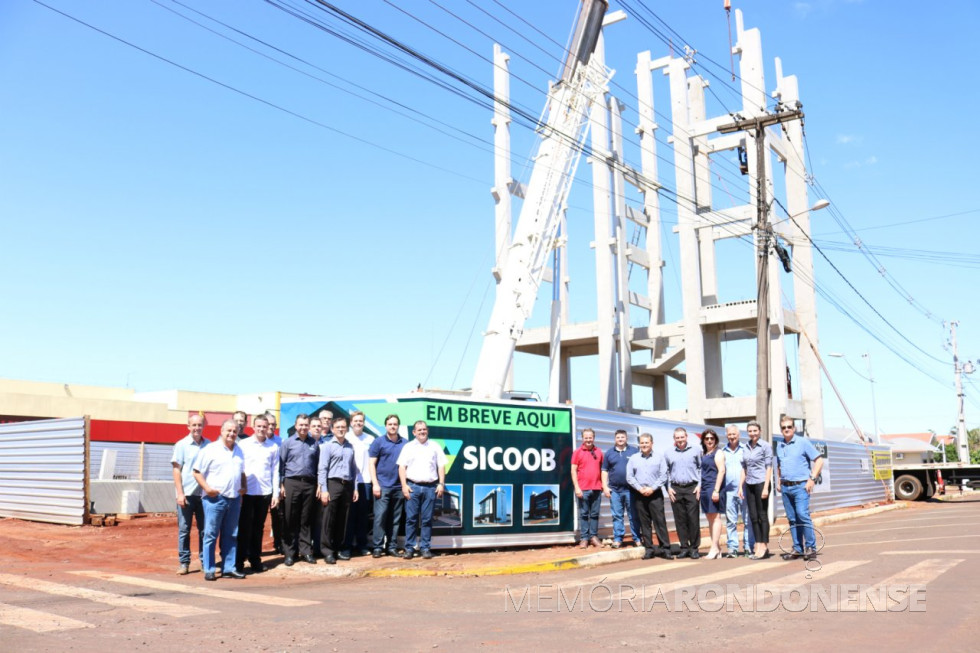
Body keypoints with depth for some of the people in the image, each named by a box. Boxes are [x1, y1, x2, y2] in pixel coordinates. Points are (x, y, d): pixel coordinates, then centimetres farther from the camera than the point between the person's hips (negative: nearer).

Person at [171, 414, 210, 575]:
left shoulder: (209, 445, 6)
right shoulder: (181, 445, -1)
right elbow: (176, 470, -3)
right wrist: (180, 493, -9)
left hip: (204, 493, 2)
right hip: (186, 493, -2)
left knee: (204, 529, 7)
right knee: (184, 530, 3)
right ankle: (184, 563, 11)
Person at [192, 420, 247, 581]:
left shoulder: (239, 451, 16)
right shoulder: (210, 450, -4)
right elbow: (197, 472, -5)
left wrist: (243, 487, 9)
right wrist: (207, 488, -16)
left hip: (234, 499, 6)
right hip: (214, 498, -6)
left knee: (230, 536, 10)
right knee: (211, 535, -1)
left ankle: (229, 568, 16)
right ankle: (208, 569, 6)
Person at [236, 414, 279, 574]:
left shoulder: (273, 447, 5)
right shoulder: (243, 445, 1)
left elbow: (275, 471, 6)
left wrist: (276, 493, 3)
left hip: (265, 493, 2)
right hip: (246, 493, -2)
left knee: (258, 528, 10)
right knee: (244, 528, 2)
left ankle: (255, 560, 20)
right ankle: (239, 561, 10)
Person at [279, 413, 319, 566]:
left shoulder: (314, 443, 10)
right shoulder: (288, 442, 4)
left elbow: (318, 465, 11)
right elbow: (281, 464, 3)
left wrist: (319, 485, 6)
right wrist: (281, 484, -4)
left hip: (309, 484, 2)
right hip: (292, 483, -2)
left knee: (306, 520, 7)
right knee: (291, 519, 2)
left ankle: (305, 551, 14)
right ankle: (289, 553, 8)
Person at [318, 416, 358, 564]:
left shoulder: (350, 447, 14)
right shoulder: (327, 445, -1)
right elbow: (322, 469, -6)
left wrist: (355, 488, 11)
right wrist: (323, 489, -13)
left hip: (347, 485, 5)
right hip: (332, 484, -5)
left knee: (343, 519, 9)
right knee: (329, 519, -4)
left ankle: (339, 548, 18)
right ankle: (327, 551, 2)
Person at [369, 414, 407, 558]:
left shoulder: (405, 443, 9)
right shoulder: (378, 442, 2)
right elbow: (371, 463, 0)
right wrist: (375, 483, -9)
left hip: (399, 486, 3)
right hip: (382, 486, -3)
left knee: (395, 519, 8)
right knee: (380, 517, -6)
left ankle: (392, 547, 15)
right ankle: (377, 547, 1)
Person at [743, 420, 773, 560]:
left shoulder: (765, 446, -5)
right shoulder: (746, 447, 11)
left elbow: (769, 467, -8)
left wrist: (766, 487, -14)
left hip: (761, 483, -6)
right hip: (749, 484, 6)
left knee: (763, 515, -2)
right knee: (753, 516, 6)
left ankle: (764, 547, 3)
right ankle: (758, 546, 12)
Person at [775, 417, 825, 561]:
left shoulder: (803, 442, -2)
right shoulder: (779, 446, 14)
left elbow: (819, 460, -4)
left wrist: (812, 479, -11)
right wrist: (778, 481, 16)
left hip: (800, 486, -6)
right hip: (785, 488, 6)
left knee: (802, 515, -17)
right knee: (792, 519, 7)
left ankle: (811, 548, -8)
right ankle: (797, 549, 13)